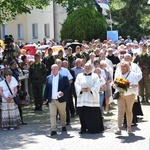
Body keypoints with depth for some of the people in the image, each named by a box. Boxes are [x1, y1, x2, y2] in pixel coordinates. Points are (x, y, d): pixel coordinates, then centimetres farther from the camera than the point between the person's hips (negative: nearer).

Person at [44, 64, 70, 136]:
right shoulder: (48, 78, 6)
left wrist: (63, 92, -18)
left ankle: (63, 126, 36)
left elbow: (68, 86, -2)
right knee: (52, 115, -4)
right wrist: (45, 98, 4)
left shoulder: (64, 77, -3)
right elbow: (46, 88, 8)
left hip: (61, 99, -2)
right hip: (51, 100, 2)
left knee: (62, 114, 14)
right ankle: (53, 130, -4)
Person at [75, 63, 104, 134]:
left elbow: (97, 86, -3)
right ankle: (83, 128, 11)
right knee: (82, 114, 1)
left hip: (92, 98, -2)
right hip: (82, 99, 2)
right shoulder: (79, 76, 13)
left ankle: (93, 129, 5)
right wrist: (81, 89, -16)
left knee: (93, 115, -3)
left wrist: (90, 89, -19)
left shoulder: (95, 76, 8)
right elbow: (76, 85, 3)